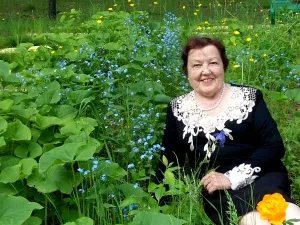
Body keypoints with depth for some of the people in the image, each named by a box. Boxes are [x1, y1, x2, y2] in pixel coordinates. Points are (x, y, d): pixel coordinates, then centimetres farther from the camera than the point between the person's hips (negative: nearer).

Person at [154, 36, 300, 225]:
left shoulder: (249, 97, 5)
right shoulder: (178, 109, 10)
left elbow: (274, 146, -2)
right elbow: (169, 162, 12)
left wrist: (232, 178, -13)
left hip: (263, 178, 1)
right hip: (216, 190, -1)